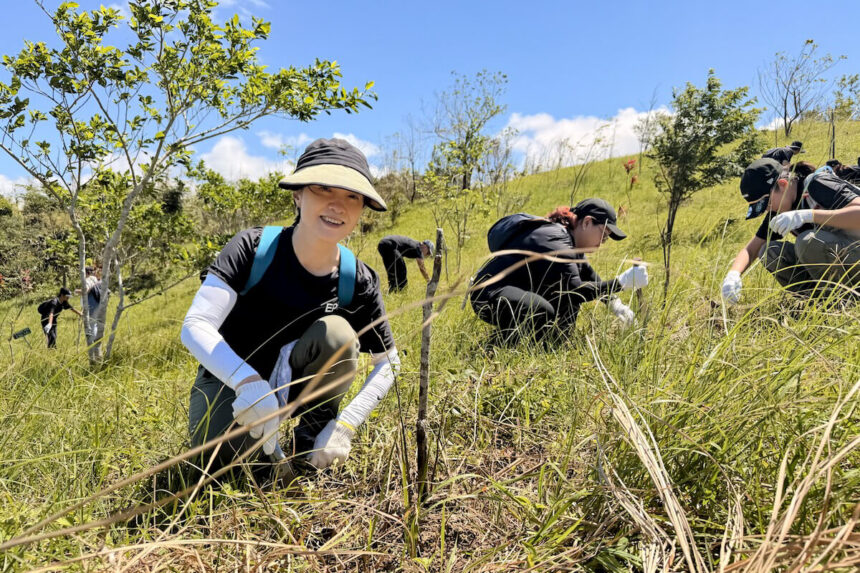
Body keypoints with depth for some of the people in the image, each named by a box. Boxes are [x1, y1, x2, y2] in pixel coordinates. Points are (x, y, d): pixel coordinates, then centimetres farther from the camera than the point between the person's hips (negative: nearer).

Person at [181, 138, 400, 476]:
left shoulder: (356, 281, -16)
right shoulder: (253, 248, -23)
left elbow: (388, 363, -8)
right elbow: (195, 326, -30)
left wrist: (346, 425, -23)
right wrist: (249, 382, -49)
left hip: (292, 383, 2)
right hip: (228, 378, -2)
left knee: (336, 332, -28)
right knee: (222, 456, -33)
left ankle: (311, 440, -6)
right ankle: (261, 444, 4)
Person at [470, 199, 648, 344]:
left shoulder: (567, 239, 10)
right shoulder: (555, 242, -23)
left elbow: (589, 276, 19)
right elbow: (575, 290, -30)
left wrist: (615, 304, 7)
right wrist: (622, 282, -28)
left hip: (522, 293, 11)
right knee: (543, 311, -38)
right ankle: (511, 345, -11)